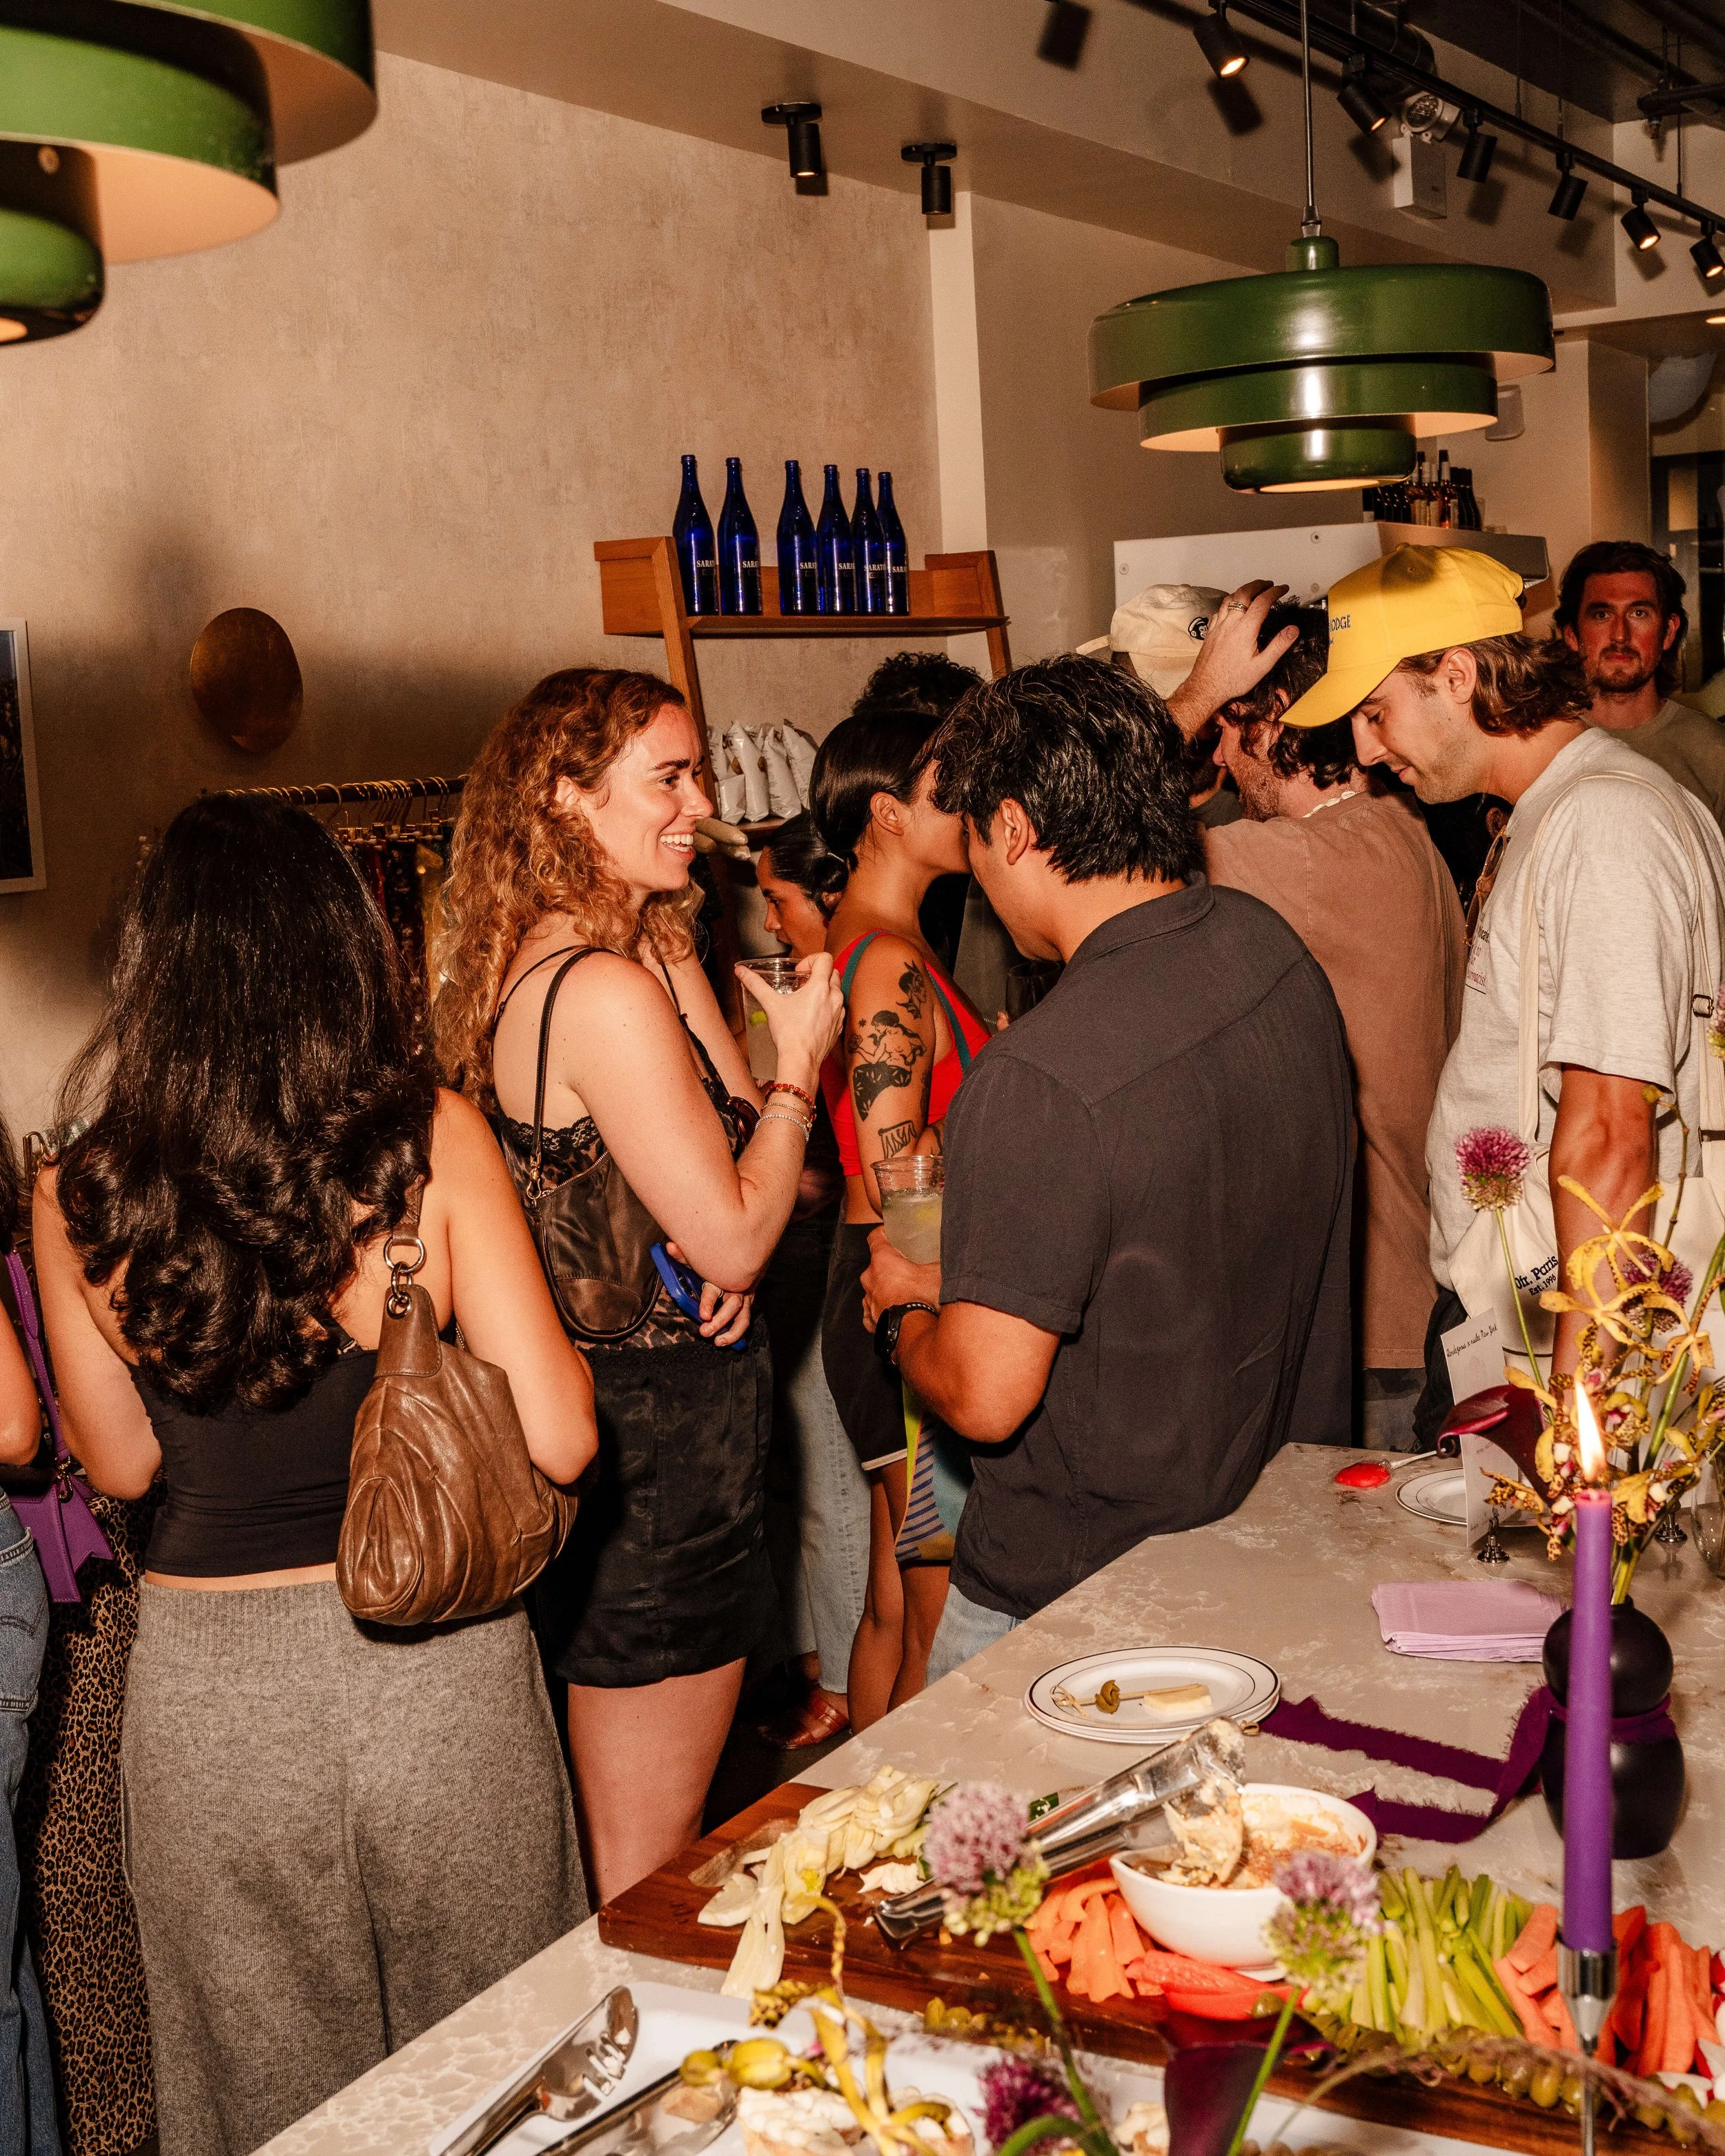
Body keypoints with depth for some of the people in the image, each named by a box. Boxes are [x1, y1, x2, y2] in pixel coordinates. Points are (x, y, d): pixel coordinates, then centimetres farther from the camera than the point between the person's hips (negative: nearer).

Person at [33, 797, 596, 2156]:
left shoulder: (82, 1197, -8)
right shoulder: (432, 1141, -14)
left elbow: (122, 1462, 6)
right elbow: (557, 1437, -15)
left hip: (205, 1680, 1)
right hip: (436, 1671, -1)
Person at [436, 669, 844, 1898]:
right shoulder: (606, 991, -22)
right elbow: (735, 1239, -19)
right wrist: (799, 1064, -7)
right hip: (663, 1438, -10)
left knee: (618, 1841, 25)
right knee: (651, 1874, 5)